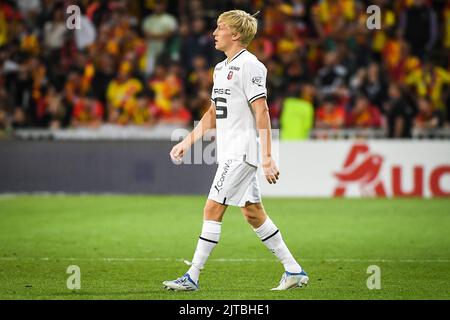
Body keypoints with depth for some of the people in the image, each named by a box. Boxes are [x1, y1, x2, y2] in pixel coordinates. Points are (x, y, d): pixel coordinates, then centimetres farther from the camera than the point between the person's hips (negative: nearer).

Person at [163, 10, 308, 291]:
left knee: (213, 209, -9)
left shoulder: (249, 66, -13)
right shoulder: (221, 68, 16)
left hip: (242, 152, -10)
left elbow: (262, 112, -17)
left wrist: (267, 158, -21)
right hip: (230, 152, 10)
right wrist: (186, 143, 20)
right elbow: (214, 114, 25)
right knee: (253, 213, 11)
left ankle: (192, 277, -5)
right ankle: (294, 270, 16)